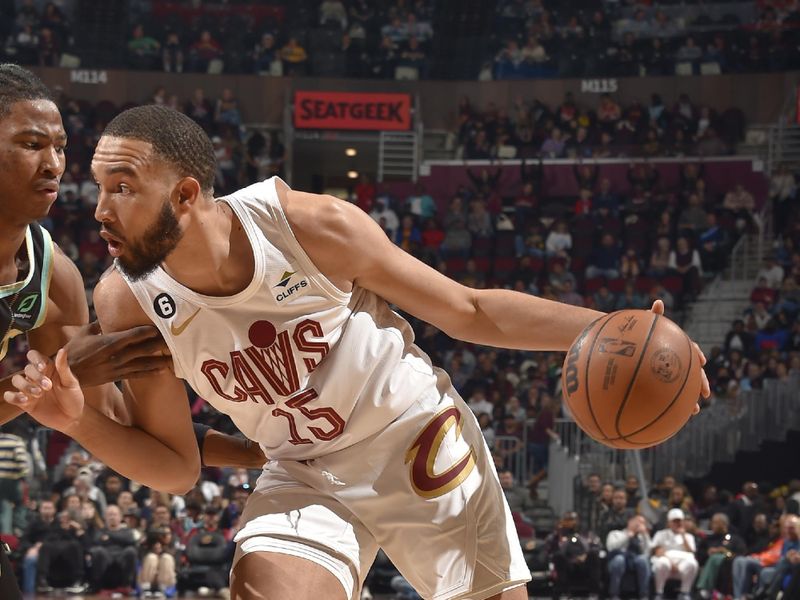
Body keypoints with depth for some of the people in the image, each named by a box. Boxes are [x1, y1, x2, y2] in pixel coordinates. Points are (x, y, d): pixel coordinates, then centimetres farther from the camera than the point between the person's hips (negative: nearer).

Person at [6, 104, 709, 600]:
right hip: (306, 478, 1)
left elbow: (471, 312, -10)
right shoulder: (128, 303, -16)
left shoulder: (309, 225, -23)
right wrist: (78, 421, -21)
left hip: (423, 444, -1)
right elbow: (176, 466, -3)